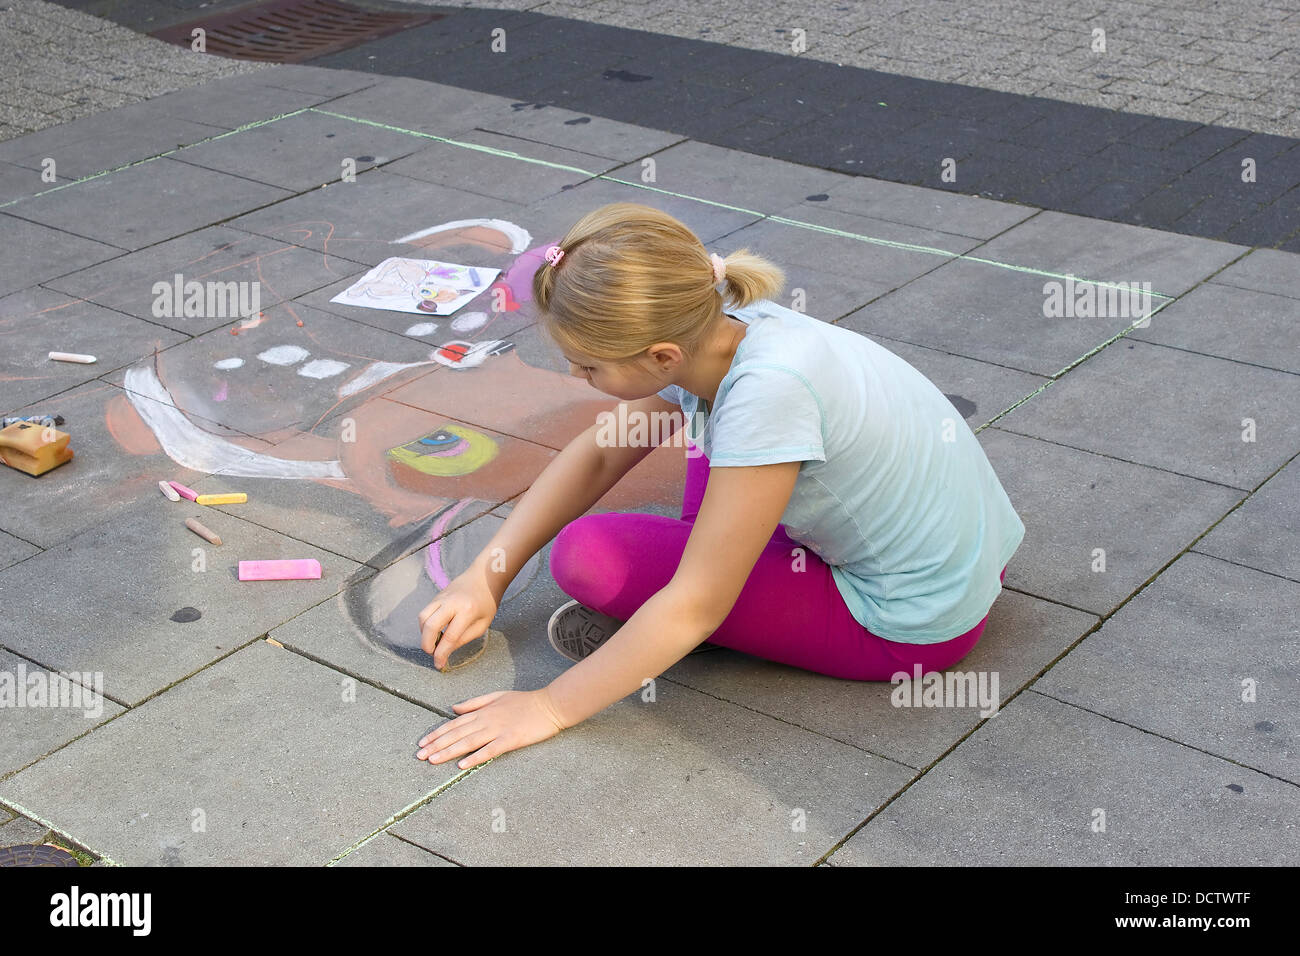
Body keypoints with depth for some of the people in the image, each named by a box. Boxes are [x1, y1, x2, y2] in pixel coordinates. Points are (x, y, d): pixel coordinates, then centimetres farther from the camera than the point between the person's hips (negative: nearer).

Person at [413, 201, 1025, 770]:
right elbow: (598, 454, 6)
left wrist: (551, 708, -18)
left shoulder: (767, 391, -34)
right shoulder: (708, 337, -10)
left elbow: (695, 607, -27)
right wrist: (486, 577, 3)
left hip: (916, 624, -8)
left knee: (588, 557, -15)